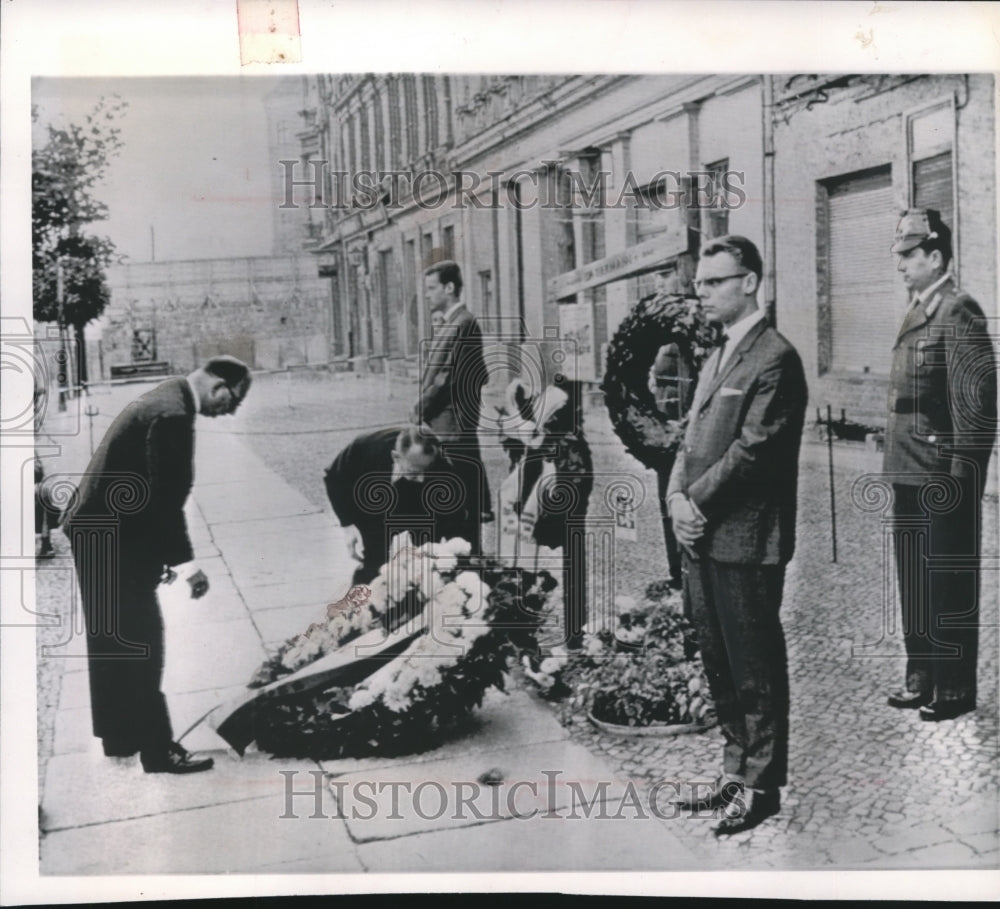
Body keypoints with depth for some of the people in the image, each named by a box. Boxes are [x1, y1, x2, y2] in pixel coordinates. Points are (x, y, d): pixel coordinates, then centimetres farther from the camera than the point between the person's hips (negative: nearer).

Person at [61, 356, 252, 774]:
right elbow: (165, 499, -24)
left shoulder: (167, 398, 10)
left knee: (113, 638, 19)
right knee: (140, 644, -4)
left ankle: (120, 735, 32)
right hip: (115, 540, -11)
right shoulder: (173, 414, -22)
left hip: (96, 531, 11)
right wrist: (184, 560, -18)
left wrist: (163, 553, 18)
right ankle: (157, 750, 4)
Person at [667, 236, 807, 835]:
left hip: (745, 542, -9)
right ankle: (737, 772, 30)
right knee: (721, 668, 17)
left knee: (755, 670, 2)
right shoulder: (718, 358, 17)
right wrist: (677, 497, 0)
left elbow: (753, 449, -18)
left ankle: (761, 788, 15)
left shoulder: (775, 358, -11)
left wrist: (697, 503, -13)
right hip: (702, 540, 9)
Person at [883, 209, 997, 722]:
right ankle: (922, 676, 25)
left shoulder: (958, 312, -12)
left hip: (945, 476, -9)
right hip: (909, 473, 9)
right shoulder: (917, 313, 15)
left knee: (950, 583, 0)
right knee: (915, 580, 14)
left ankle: (955, 688, 10)